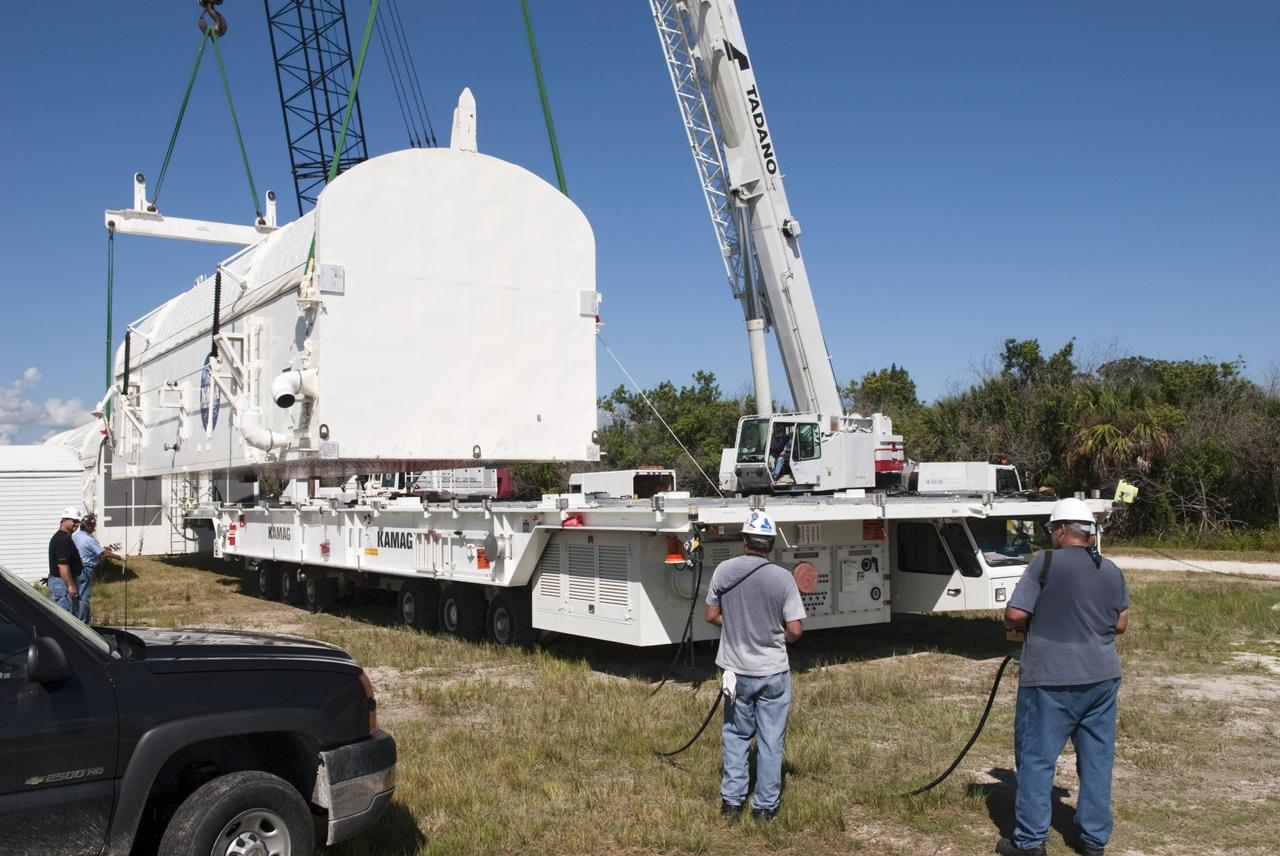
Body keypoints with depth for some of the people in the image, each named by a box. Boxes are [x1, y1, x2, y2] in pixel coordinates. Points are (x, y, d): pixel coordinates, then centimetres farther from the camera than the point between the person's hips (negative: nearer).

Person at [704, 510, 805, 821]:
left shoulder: (724, 571, -7)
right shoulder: (782, 578, -13)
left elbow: (711, 615, 3)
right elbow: (795, 630, -13)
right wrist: (776, 638, 7)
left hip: (737, 669, 2)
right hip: (773, 670, -2)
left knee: (736, 735, 18)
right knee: (771, 740, 10)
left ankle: (731, 800, 20)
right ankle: (765, 806, 17)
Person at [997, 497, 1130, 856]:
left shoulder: (1046, 563, -12)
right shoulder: (1112, 571, 6)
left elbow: (1014, 616, -13)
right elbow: (1122, 624, 14)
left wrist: (1024, 625, 8)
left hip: (1051, 680, -5)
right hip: (1102, 678, 6)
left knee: (1037, 758, 4)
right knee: (1097, 760, 14)